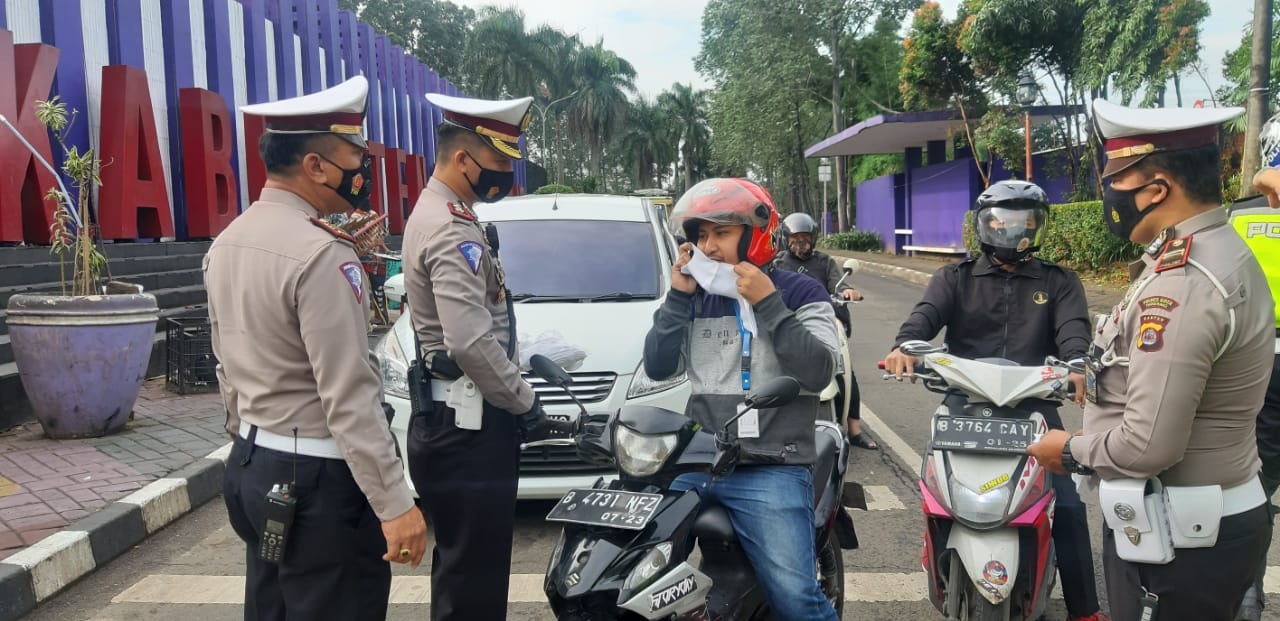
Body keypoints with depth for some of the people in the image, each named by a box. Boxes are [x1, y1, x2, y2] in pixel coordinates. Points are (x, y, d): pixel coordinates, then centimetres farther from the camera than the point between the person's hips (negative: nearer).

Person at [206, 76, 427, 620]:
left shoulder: (227, 243, 8)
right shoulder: (320, 253, -20)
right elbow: (349, 396, -24)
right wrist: (394, 503, -22)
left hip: (250, 467, 9)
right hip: (317, 478, -9)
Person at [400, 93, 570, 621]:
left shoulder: (434, 213, 14)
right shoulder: (452, 231, -19)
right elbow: (471, 343, -27)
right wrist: (525, 403, -14)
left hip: (450, 417, 11)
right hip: (468, 425, -11)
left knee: (462, 564, 21)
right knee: (475, 572, -1)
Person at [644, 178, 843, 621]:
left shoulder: (801, 293, 4)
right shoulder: (696, 297, 15)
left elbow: (818, 374, -10)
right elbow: (657, 368, 7)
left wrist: (768, 305, -13)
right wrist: (677, 298, -2)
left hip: (770, 470, -4)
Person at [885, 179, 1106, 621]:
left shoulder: (1059, 282, 12)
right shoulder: (955, 279, 11)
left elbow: (1073, 329, -5)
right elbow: (926, 315, -8)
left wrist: (1077, 366, -30)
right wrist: (903, 347, -32)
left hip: (1033, 405, 1)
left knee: (1068, 504, -6)